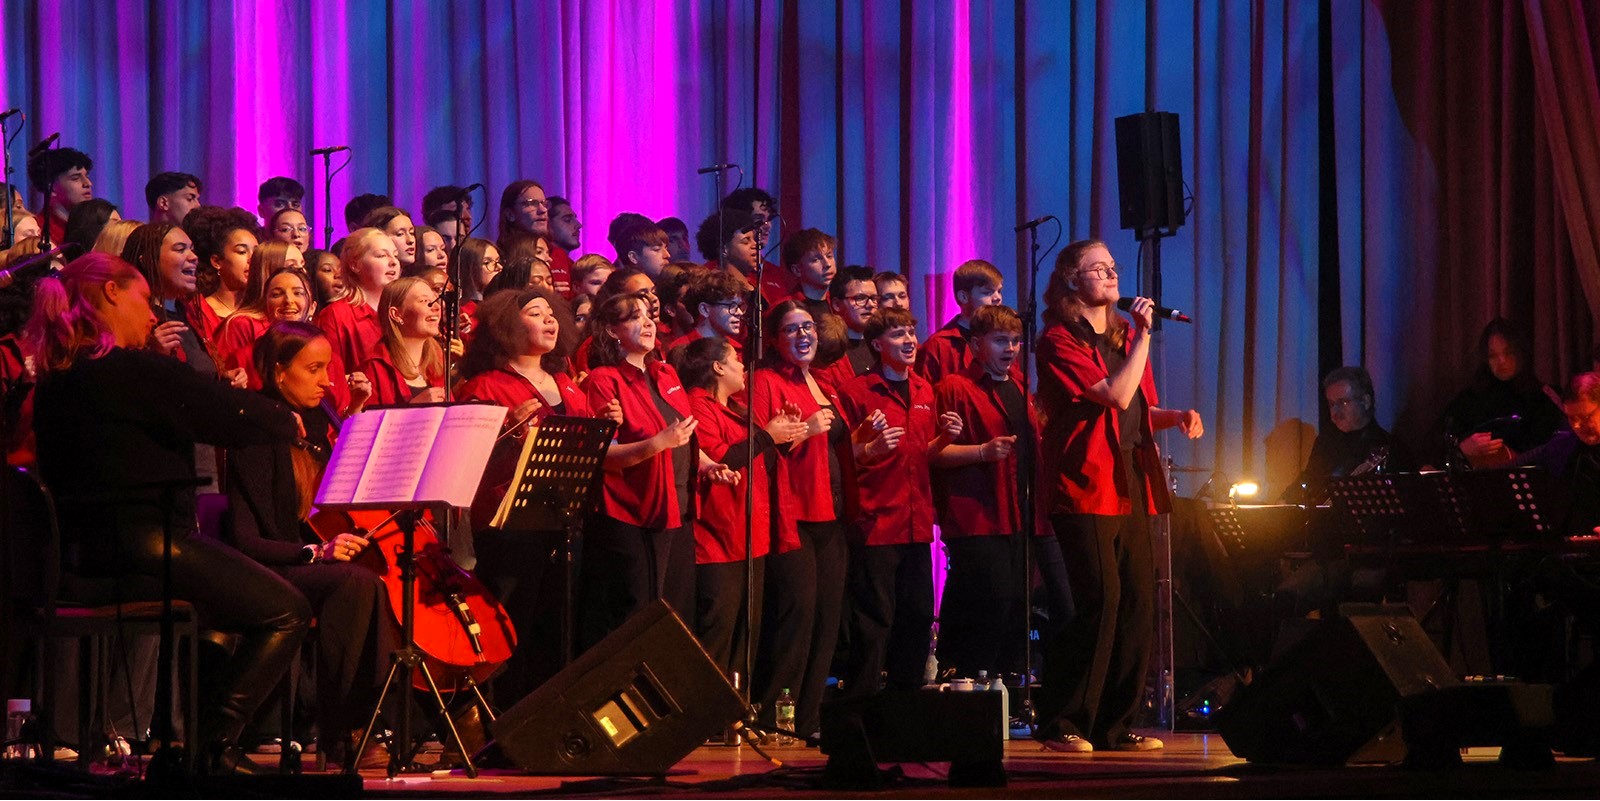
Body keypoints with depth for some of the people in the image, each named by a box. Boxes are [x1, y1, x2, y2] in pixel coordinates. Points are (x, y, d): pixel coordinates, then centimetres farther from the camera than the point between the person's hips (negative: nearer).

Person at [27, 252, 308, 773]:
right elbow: (237, 417, -14)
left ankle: (182, 735, 22)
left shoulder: (55, 381, 11)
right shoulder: (134, 370, -15)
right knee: (287, 613, -3)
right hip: (144, 540, -10)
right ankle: (214, 740, -4)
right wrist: (287, 421, 7)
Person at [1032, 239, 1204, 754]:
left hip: (1130, 488, 8)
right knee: (1099, 601, -14)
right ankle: (1063, 725, -6)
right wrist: (1144, 335, -10)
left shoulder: (1124, 338, 21)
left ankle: (1116, 725, 10)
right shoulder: (1060, 341, -6)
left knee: (1138, 601, 3)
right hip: (1085, 486, -8)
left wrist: (1177, 417, 7)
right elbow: (1116, 396, -16)